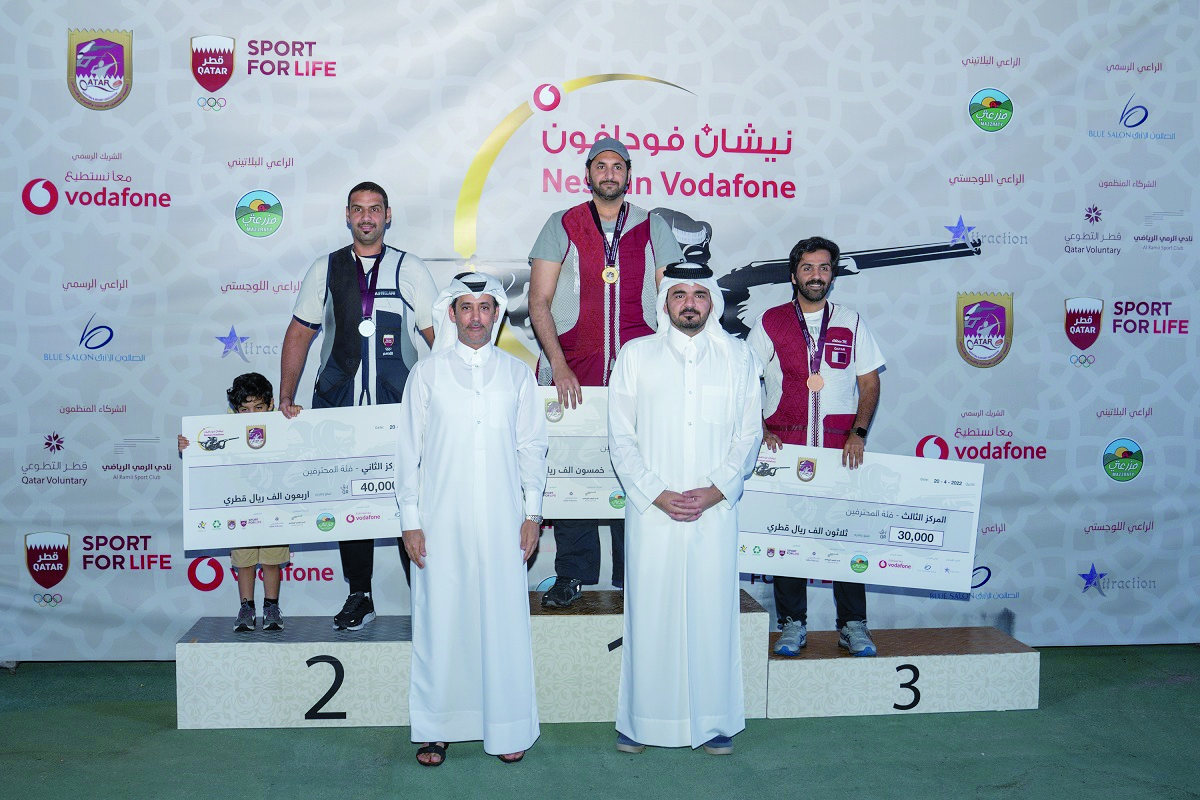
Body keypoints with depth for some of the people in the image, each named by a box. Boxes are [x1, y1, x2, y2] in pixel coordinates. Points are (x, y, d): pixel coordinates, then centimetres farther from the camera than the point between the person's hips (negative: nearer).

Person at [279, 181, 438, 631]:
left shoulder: (410, 270, 7)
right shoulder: (325, 270, 11)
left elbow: (438, 335, 6)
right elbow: (299, 333, 13)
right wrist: (285, 398, 6)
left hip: (400, 407, -2)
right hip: (339, 406, 2)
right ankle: (359, 597, 17)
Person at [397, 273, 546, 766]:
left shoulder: (517, 373, 9)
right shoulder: (427, 374, 5)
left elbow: (532, 446, 10)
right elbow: (409, 450, 5)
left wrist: (532, 512, 3)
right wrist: (410, 520, 0)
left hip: (502, 522, 1)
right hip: (441, 522, 0)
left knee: (504, 621, 1)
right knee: (439, 620, 2)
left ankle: (507, 727, 13)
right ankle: (435, 730, 14)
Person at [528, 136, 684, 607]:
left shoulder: (653, 229, 10)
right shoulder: (561, 227, 7)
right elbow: (538, 301, 1)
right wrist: (559, 366, -10)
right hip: (572, 377, 0)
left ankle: (632, 580, 12)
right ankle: (572, 576, 13)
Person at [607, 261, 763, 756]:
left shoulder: (738, 356, 8)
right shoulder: (636, 355, 6)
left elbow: (749, 433, 5)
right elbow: (621, 437, 3)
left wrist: (715, 491, -7)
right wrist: (657, 493, -8)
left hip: (716, 510, 1)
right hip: (651, 510, 0)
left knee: (712, 611, 4)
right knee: (649, 613, 2)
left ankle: (713, 721, 17)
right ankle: (640, 720, 16)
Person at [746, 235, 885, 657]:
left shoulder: (850, 322, 9)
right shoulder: (770, 322, 6)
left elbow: (870, 382, 9)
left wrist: (858, 432, -4)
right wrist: (760, 430, -5)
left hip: (841, 448, 0)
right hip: (784, 445, 0)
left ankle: (853, 625, 11)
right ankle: (793, 623, 13)